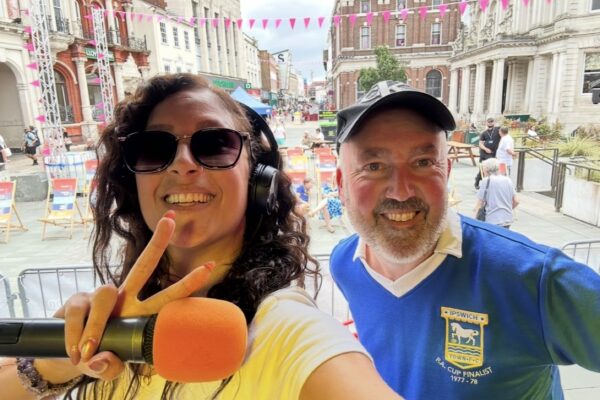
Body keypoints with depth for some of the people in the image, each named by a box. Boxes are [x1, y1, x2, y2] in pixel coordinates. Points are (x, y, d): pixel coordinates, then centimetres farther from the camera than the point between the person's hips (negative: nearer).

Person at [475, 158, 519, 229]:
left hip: (492, 222, -6)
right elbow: (516, 202, 13)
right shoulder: (508, 180, 9)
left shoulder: (486, 181, -7)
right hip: (507, 220, 6)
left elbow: (480, 204, -6)